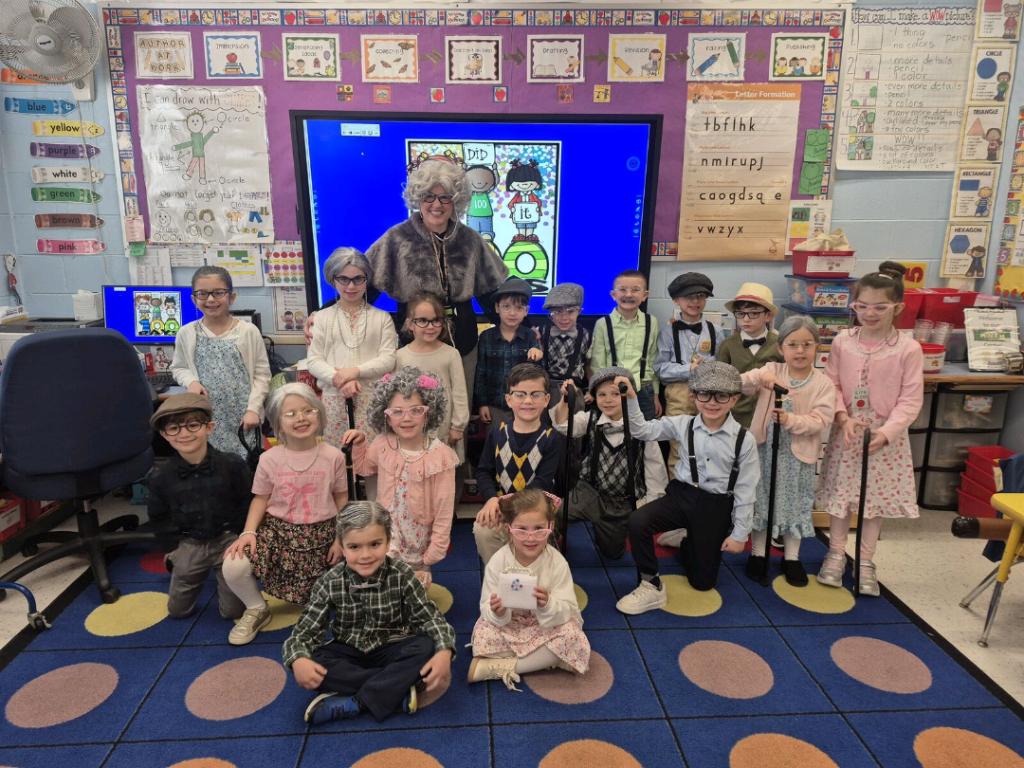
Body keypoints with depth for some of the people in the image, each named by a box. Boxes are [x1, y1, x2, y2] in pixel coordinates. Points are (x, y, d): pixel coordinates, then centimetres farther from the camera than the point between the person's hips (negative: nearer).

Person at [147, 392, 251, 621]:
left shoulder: (232, 465, -17)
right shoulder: (160, 476, -10)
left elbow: (248, 504, -7)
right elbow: (157, 517, 7)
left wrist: (239, 537, -10)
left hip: (228, 540, -2)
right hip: (191, 546, 2)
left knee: (232, 611, 2)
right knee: (177, 610, 16)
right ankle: (175, 561, 42)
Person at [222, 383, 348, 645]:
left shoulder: (333, 456, -5)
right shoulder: (269, 459, -5)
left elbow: (341, 499, 2)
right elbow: (260, 499, 3)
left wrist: (340, 539, -2)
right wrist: (248, 532, -13)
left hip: (321, 534, 0)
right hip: (277, 530, 0)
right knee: (233, 566, -23)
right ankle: (257, 610, 6)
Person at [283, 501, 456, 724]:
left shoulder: (402, 575, -16)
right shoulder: (329, 583, -14)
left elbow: (430, 617, -16)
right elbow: (305, 630, -12)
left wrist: (444, 652, -36)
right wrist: (298, 660, -35)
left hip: (391, 650, -1)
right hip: (348, 654, 1)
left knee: (426, 648, -30)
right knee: (307, 666, -28)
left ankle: (353, 704, -26)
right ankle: (398, 692, -26)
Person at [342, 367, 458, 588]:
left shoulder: (440, 456, -21)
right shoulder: (383, 444, -10)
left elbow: (443, 515, -15)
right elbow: (363, 467, 15)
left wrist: (430, 560, -11)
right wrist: (359, 443, -3)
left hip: (418, 550, -2)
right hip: (384, 542, 2)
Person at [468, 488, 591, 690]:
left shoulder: (557, 563, -17)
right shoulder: (497, 562, -15)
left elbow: (568, 610, -17)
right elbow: (486, 609, -13)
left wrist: (547, 605, -39)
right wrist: (497, 612, -37)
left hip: (547, 626, 0)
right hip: (507, 626, 0)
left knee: (572, 637, -29)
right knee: (483, 635, -29)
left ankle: (500, 667, -20)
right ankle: (544, 659, -11)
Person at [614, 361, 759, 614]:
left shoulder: (744, 440, -9)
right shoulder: (682, 425, -5)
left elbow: (745, 490, -4)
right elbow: (643, 430, -1)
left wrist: (740, 534, -1)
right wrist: (631, 399, -15)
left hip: (716, 506, -1)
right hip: (681, 494, 1)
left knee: (703, 581, 10)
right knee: (637, 522, -28)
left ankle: (688, 544, 44)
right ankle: (651, 587, -8)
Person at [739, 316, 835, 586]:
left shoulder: (823, 383, -5)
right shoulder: (771, 370, -2)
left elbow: (821, 420, -13)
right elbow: (739, 384, -13)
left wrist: (790, 420, -28)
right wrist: (760, 377, -32)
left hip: (798, 455, 0)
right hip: (765, 450, 1)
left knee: (795, 504, 12)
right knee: (761, 500, 10)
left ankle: (791, 557, 28)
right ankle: (758, 553, 25)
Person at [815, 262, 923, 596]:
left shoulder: (908, 349, -9)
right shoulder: (842, 341, -3)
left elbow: (911, 400, -9)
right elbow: (832, 385, -1)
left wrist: (886, 432, -20)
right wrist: (844, 419, -15)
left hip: (886, 437, -1)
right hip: (846, 433, 1)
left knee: (876, 495, 9)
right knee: (840, 492, 9)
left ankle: (865, 561, 24)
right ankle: (836, 553, 26)